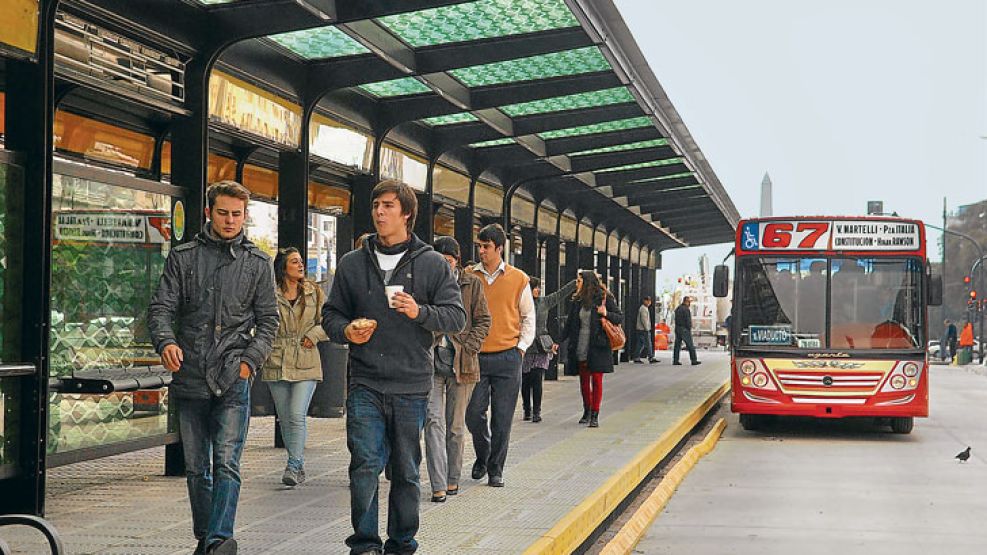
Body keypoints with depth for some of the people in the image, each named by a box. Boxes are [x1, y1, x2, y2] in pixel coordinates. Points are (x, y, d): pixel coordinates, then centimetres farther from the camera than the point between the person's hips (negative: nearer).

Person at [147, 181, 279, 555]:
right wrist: (165, 341, -18)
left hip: (232, 378, -2)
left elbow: (268, 320, 10)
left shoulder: (258, 263, 9)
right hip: (189, 377, 2)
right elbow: (161, 307, 3)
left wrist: (250, 359, -6)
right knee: (195, 467, 9)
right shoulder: (183, 257, 8)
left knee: (226, 463, -15)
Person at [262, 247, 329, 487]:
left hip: (306, 363, 0)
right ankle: (298, 466, 20)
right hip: (277, 363, 0)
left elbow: (327, 322, 13)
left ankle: (294, 466, -10)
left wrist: (313, 336, -3)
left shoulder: (313, 291, 8)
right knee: (285, 419, 7)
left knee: (297, 416, -13)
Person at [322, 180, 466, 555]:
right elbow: (331, 313, 16)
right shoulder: (352, 263, 9)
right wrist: (346, 331, -6)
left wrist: (420, 312, -17)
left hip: (411, 386, 0)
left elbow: (456, 317, 1)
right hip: (365, 385, 0)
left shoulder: (432, 264, 4)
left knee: (406, 472, 8)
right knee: (365, 466, -8)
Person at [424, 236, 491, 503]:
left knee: (456, 426, 8)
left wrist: (469, 347, -7)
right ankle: (438, 485, -11)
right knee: (434, 421, -11)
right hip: (431, 361, 0)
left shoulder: (471, 283, 5)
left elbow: (483, 320, 6)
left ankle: (452, 479, 23)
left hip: (461, 362, 0)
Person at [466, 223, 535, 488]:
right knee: (474, 415, 0)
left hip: (507, 358, -1)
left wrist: (521, 347, 1)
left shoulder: (518, 279, 4)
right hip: (475, 357, 1)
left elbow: (528, 317, 11)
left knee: (502, 419, 1)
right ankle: (482, 457, 26)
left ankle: (496, 469, 14)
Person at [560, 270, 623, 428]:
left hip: (598, 347, -5)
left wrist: (606, 314, -20)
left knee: (597, 380, -2)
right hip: (580, 348, 5)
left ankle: (595, 415, 2)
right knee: (584, 380, 9)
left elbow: (620, 318, -2)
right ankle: (587, 411, 23)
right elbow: (569, 324, 13)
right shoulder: (577, 301, 10)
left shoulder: (604, 298, -4)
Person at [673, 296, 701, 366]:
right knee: (690, 346, -2)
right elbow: (688, 321, -17)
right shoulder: (686, 309, -15)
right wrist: (689, 329, -7)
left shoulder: (677, 308, 12)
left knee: (677, 345, 8)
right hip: (684, 329, -8)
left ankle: (675, 360, 6)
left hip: (677, 328, 8)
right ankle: (694, 360, 0)